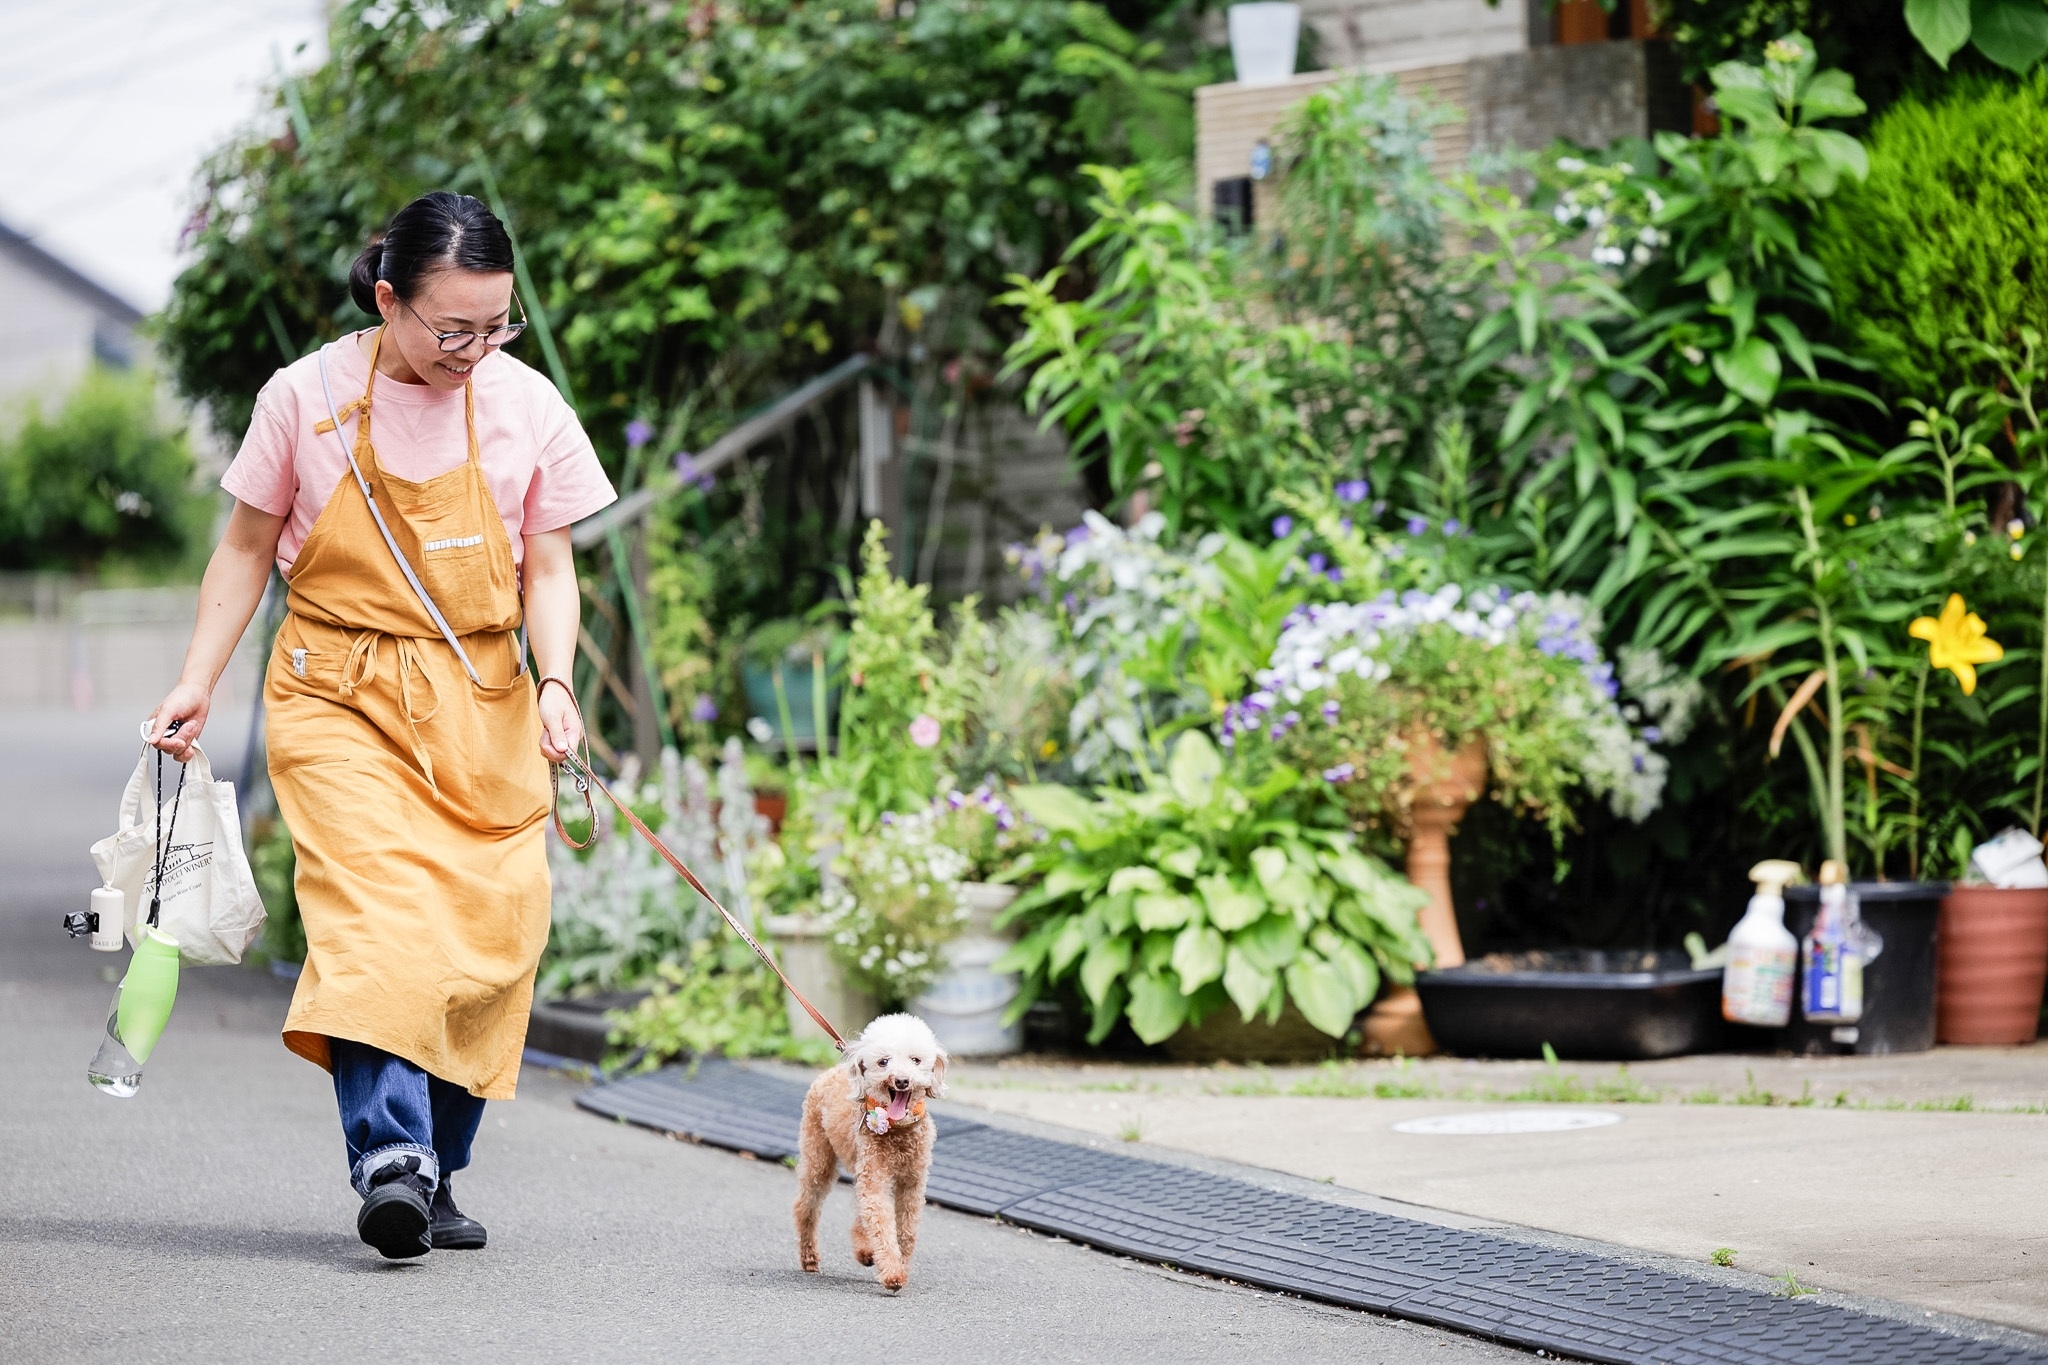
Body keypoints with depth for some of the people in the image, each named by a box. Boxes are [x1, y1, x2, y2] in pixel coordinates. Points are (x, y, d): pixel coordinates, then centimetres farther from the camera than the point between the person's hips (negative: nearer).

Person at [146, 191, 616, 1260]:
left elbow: (547, 570, 6)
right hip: (340, 693, -3)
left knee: (487, 936, -2)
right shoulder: (307, 398, -4)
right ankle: (390, 1153, -34)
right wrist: (196, 683, 1)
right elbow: (247, 548, 7)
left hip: (480, 706, 3)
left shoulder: (527, 408, 0)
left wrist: (553, 681, -10)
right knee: (375, 903, -23)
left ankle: (434, 1171, 11)